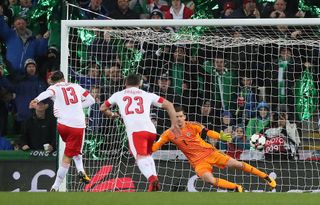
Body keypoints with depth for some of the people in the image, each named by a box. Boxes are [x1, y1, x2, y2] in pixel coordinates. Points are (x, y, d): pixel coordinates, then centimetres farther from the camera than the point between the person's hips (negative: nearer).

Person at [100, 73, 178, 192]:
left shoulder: (118, 95, 25)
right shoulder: (148, 95, 25)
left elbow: (103, 108, 38)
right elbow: (169, 105, 21)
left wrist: (112, 115, 58)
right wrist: (173, 125, 23)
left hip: (134, 130, -3)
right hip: (150, 129, 3)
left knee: (140, 157, -13)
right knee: (148, 155, 25)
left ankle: (152, 178, -40)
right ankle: (154, 176, 5)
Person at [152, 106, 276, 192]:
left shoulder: (192, 126, -6)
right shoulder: (169, 134, -3)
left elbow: (208, 132, -16)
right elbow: (154, 147, -2)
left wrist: (221, 137, -33)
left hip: (209, 152, 0)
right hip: (198, 161, 0)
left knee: (237, 164, -5)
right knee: (209, 179, -30)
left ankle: (266, 177, 11)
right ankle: (236, 188, -16)